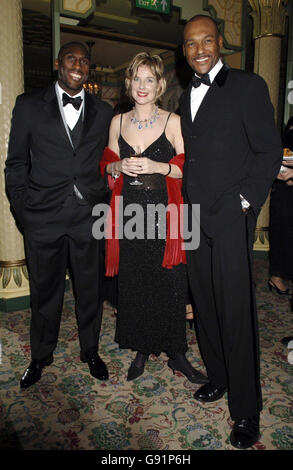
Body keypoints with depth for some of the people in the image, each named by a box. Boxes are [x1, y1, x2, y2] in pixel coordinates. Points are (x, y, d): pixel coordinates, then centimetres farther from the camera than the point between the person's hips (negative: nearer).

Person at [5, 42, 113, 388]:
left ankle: (90, 350, 35)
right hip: (43, 217, -1)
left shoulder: (103, 112, 9)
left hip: (88, 217, 1)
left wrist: (100, 200, 2)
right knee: (44, 291, 13)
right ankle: (41, 356, 35)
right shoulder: (29, 106, 4)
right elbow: (16, 163, 4)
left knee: (90, 289, 12)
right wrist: (22, 211, 0)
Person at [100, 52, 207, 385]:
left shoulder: (173, 121, 1)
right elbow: (107, 164, 17)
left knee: (170, 283, 1)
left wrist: (157, 166, -16)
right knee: (133, 282, 8)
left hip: (164, 212, -2)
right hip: (130, 211, 3)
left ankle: (176, 353, 21)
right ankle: (142, 349, 27)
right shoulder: (118, 122, 10)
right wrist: (119, 167, -5)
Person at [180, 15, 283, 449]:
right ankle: (217, 377, 32)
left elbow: (269, 151, -5)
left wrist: (247, 202, -11)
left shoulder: (248, 86, -1)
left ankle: (246, 409, 14)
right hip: (195, 218, 6)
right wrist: (185, 201, 9)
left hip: (230, 218, -6)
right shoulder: (187, 96, 19)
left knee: (236, 311, -2)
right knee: (205, 303, 12)